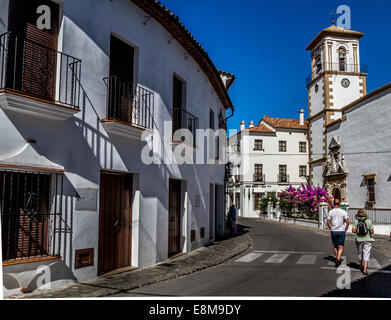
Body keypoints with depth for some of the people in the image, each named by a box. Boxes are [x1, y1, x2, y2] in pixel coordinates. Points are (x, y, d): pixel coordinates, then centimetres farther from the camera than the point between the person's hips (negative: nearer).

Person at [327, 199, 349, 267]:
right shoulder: (343, 212, -4)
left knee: (335, 246, 17)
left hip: (333, 231, 1)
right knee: (341, 247, -1)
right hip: (341, 231, -1)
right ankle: (338, 259, -19)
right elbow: (347, 222, -6)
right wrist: (345, 230, 5)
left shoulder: (331, 212, -4)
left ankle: (337, 259, 28)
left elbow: (328, 222, -4)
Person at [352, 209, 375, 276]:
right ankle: (364, 269, -11)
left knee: (360, 253, 19)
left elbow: (353, 230, -10)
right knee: (366, 254, -1)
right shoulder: (368, 221, -8)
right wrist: (371, 233, 14)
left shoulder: (356, 221, -5)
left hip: (359, 240, 2)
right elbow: (372, 231, -8)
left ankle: (361, 266, 36)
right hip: (367, 240, -2)